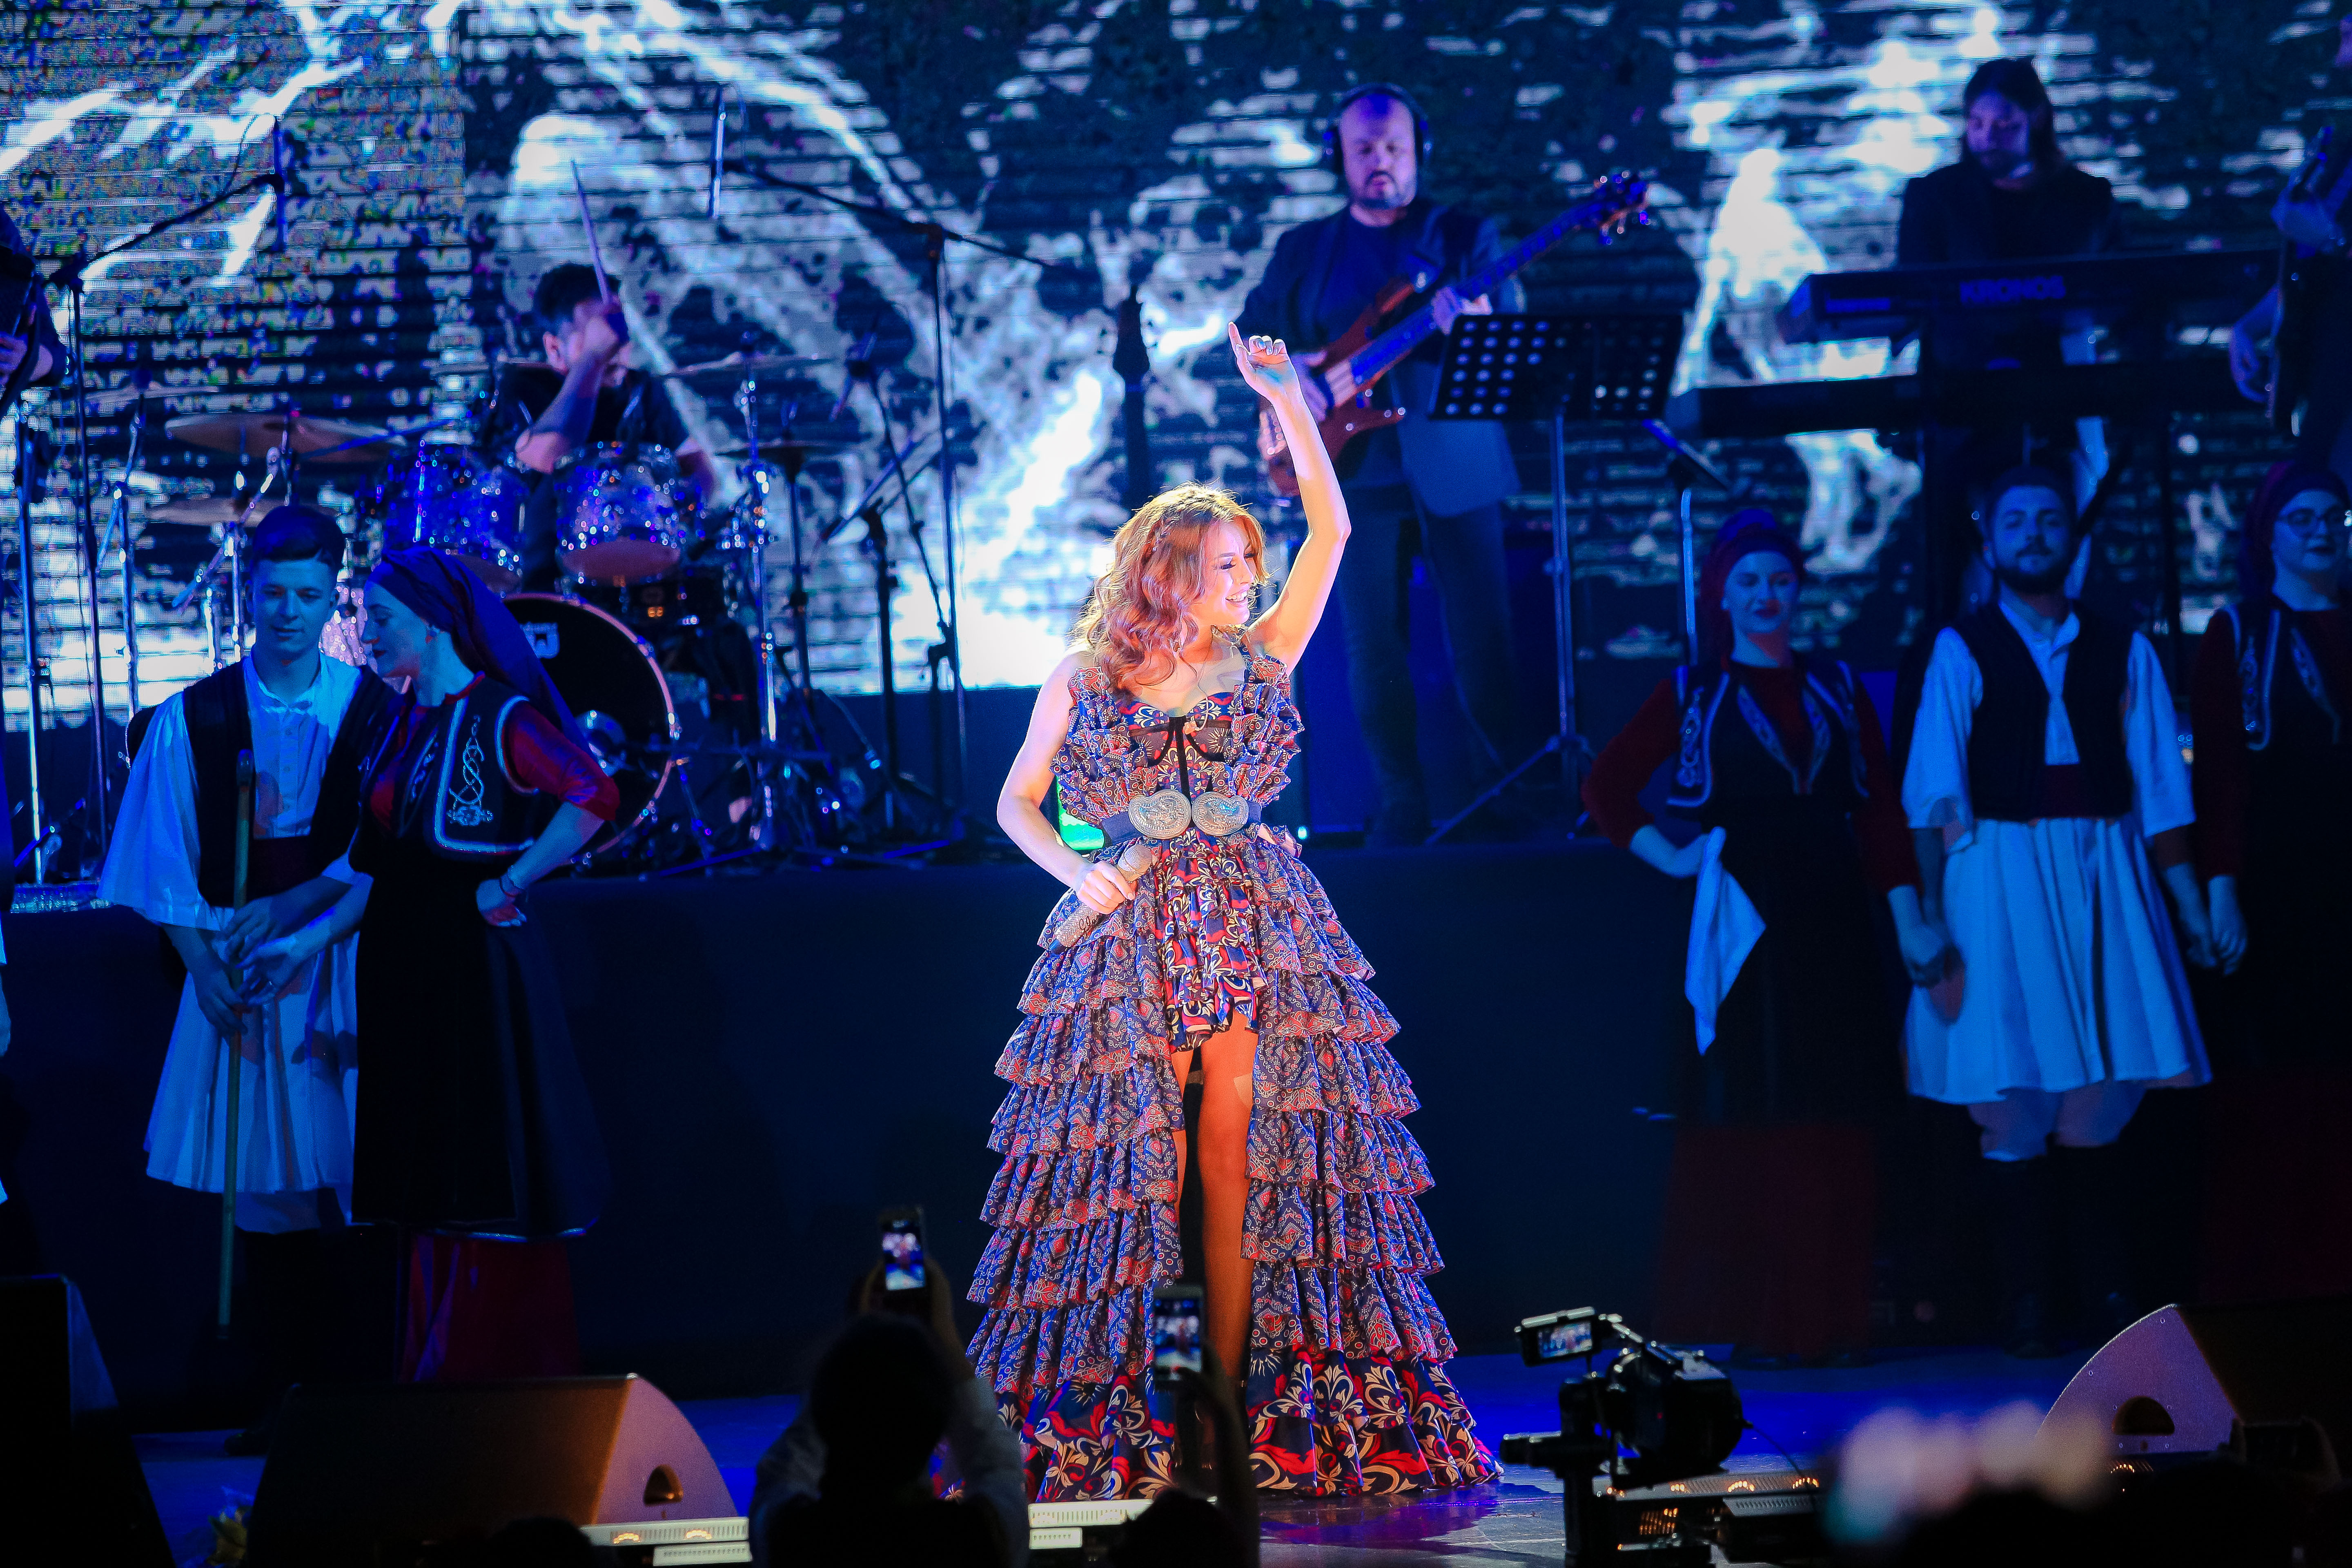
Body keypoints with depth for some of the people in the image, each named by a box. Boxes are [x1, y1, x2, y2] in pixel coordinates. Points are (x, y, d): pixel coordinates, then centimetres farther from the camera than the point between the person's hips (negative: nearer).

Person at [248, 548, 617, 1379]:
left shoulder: (498, 716, -11)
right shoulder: (405, 724, 13)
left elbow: (594, 798, -24)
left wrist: (508, 887, -18)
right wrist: (309, 939, 8)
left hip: (479, 968, -8)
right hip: (408, 970, 8)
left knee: (491, 1185, -3)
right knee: (432, 1186, 9)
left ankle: (511, 1384, 4)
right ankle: (444, 1380, 14)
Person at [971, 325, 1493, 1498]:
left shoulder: (1257, 659, 8)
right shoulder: (1080, 685, 5)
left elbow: (1331, 529, 3)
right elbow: (1017, 803, 13)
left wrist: (1285, 399, -2)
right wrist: (1077, 871, -5)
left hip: (1248, 927, 1)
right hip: (1130, 931, -1)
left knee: (1235, 1157, -4)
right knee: (1130, 1165, -3)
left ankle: (1236, 1393, -2)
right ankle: (1110, 1409, 1)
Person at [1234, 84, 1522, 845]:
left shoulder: (1466, 235, 6)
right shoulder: (1304, 250, 12)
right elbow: (1253, 332, 14)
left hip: (1455, 466, -2)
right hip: (1356, 470, 2)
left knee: (1483, 645, -4)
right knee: (1373, 652, 0)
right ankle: (1403, 806, 10)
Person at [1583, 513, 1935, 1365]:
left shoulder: (1837, 688, 12)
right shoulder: (1692, 693, 5)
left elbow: (1880, 808, 7)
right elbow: (1608, 785, 7)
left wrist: (1908, 917, -1)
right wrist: (1667, 857, -3)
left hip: (1833, 924, 3)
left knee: (1837, 1127, 0)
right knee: (1744, 1119, -4)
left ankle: (1825, 1318, 4)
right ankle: (1742, 1321, -2)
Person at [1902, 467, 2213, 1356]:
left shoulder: (2121, 653, 10)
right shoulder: (1962, 651, 3)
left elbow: (2159, 788, 8)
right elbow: (1932, 794, -3)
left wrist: (2192, 907, 2)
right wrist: (1928, 913, -12)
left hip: (2104, 879, 2)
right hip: (1999, 875, -2)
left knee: (2102, 1090, 0)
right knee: (2013, 1098, -4)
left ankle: (2103, 1283, 12)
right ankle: (2025, 1301, 3)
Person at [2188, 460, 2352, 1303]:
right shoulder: (2236, 635, 5)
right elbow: (2216, 772, -2)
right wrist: (2220, 887, -12)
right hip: (2271, 890, -3)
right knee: (2266, 1084, -5)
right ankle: (2255, 1283, -3)